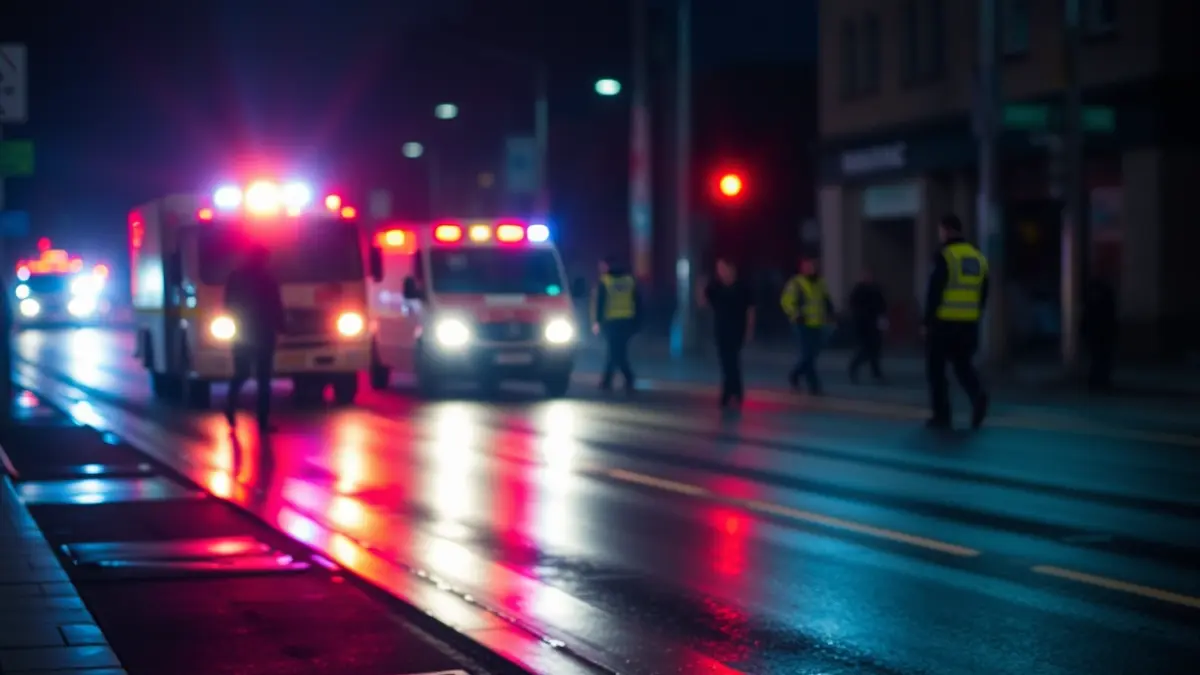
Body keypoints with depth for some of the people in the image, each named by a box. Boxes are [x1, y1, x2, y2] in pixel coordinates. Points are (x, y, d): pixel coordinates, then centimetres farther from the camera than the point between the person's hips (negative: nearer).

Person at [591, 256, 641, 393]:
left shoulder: (604, 281, -1)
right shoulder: (630, 280, 10)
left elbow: (599, 303, -5)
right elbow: (638, 301, 9)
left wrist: (596, 321, -3)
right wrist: (637, 321, 12)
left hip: (611, 321, -4)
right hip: (628, 322, 4)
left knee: (616, 353, -1)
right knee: (614, 352, 15)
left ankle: (629, 380, -14)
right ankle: (606, 380, 18)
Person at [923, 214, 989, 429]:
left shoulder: (945, 256, -10)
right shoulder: (978, 257, 11)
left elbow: (934, 292, -13)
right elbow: (983, 295, 13)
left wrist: (927, 321, -7)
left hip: (943, 323, -6)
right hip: (969, 324, 6)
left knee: (936, 369, 6)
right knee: (963, 365, 15)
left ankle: (942, 415, 5)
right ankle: (978, 395, -13)